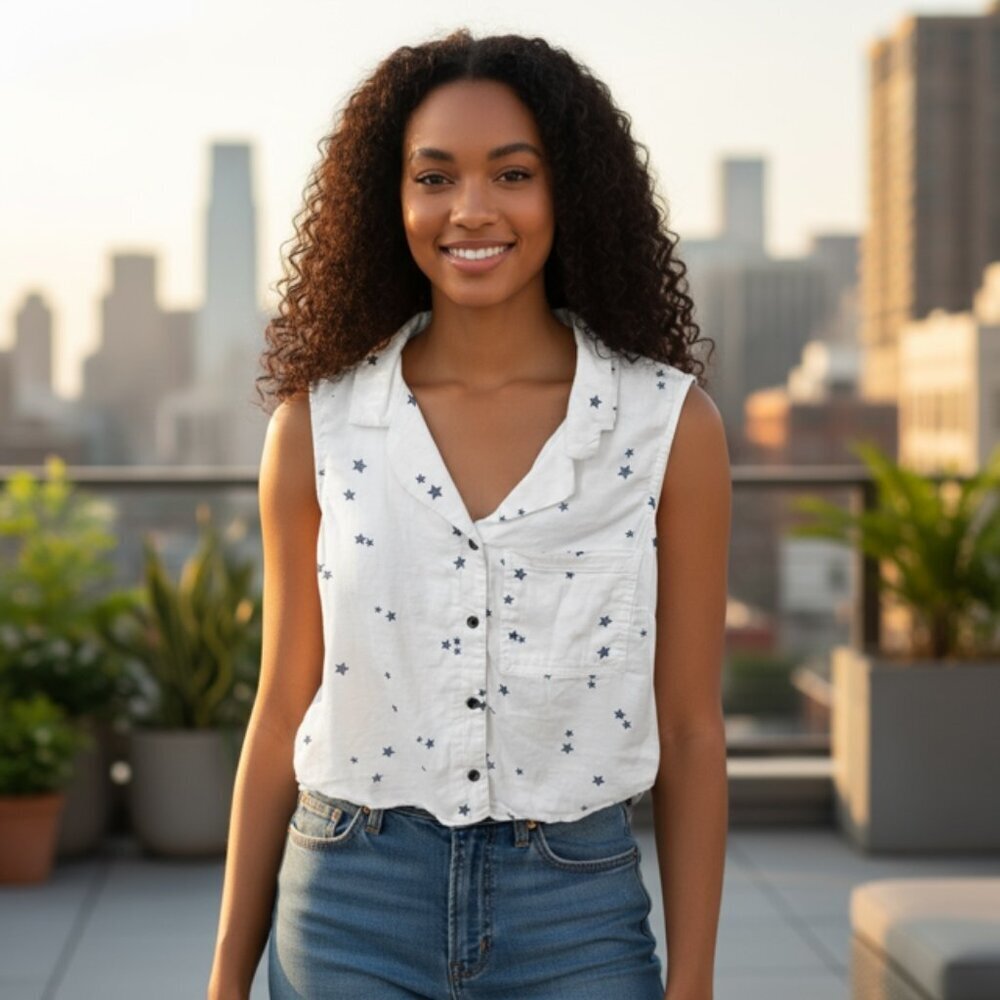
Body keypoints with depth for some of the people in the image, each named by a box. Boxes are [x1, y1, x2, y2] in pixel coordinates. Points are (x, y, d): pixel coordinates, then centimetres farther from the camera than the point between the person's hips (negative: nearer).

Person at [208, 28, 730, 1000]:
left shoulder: (669, 424, -4)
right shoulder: (319, 422, -1)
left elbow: (690, 730, 0)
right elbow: (281, 715, 5)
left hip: (577, 920, 0)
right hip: (349, 918, 1)